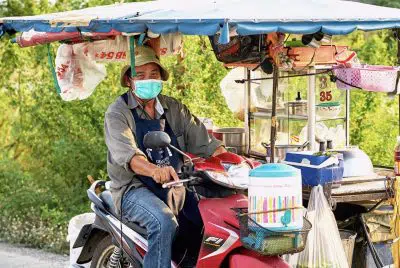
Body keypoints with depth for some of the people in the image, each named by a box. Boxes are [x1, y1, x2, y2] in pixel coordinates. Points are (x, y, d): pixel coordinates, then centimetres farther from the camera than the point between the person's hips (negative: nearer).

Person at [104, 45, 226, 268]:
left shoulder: (175, 109, 14)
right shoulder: (117, 113, -3)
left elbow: (203, 141, 7)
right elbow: (125, 153, -21)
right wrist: (154, 170, -42)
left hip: (176, 186, 5)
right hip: (135, 189, -5)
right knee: (164, 222, -34)